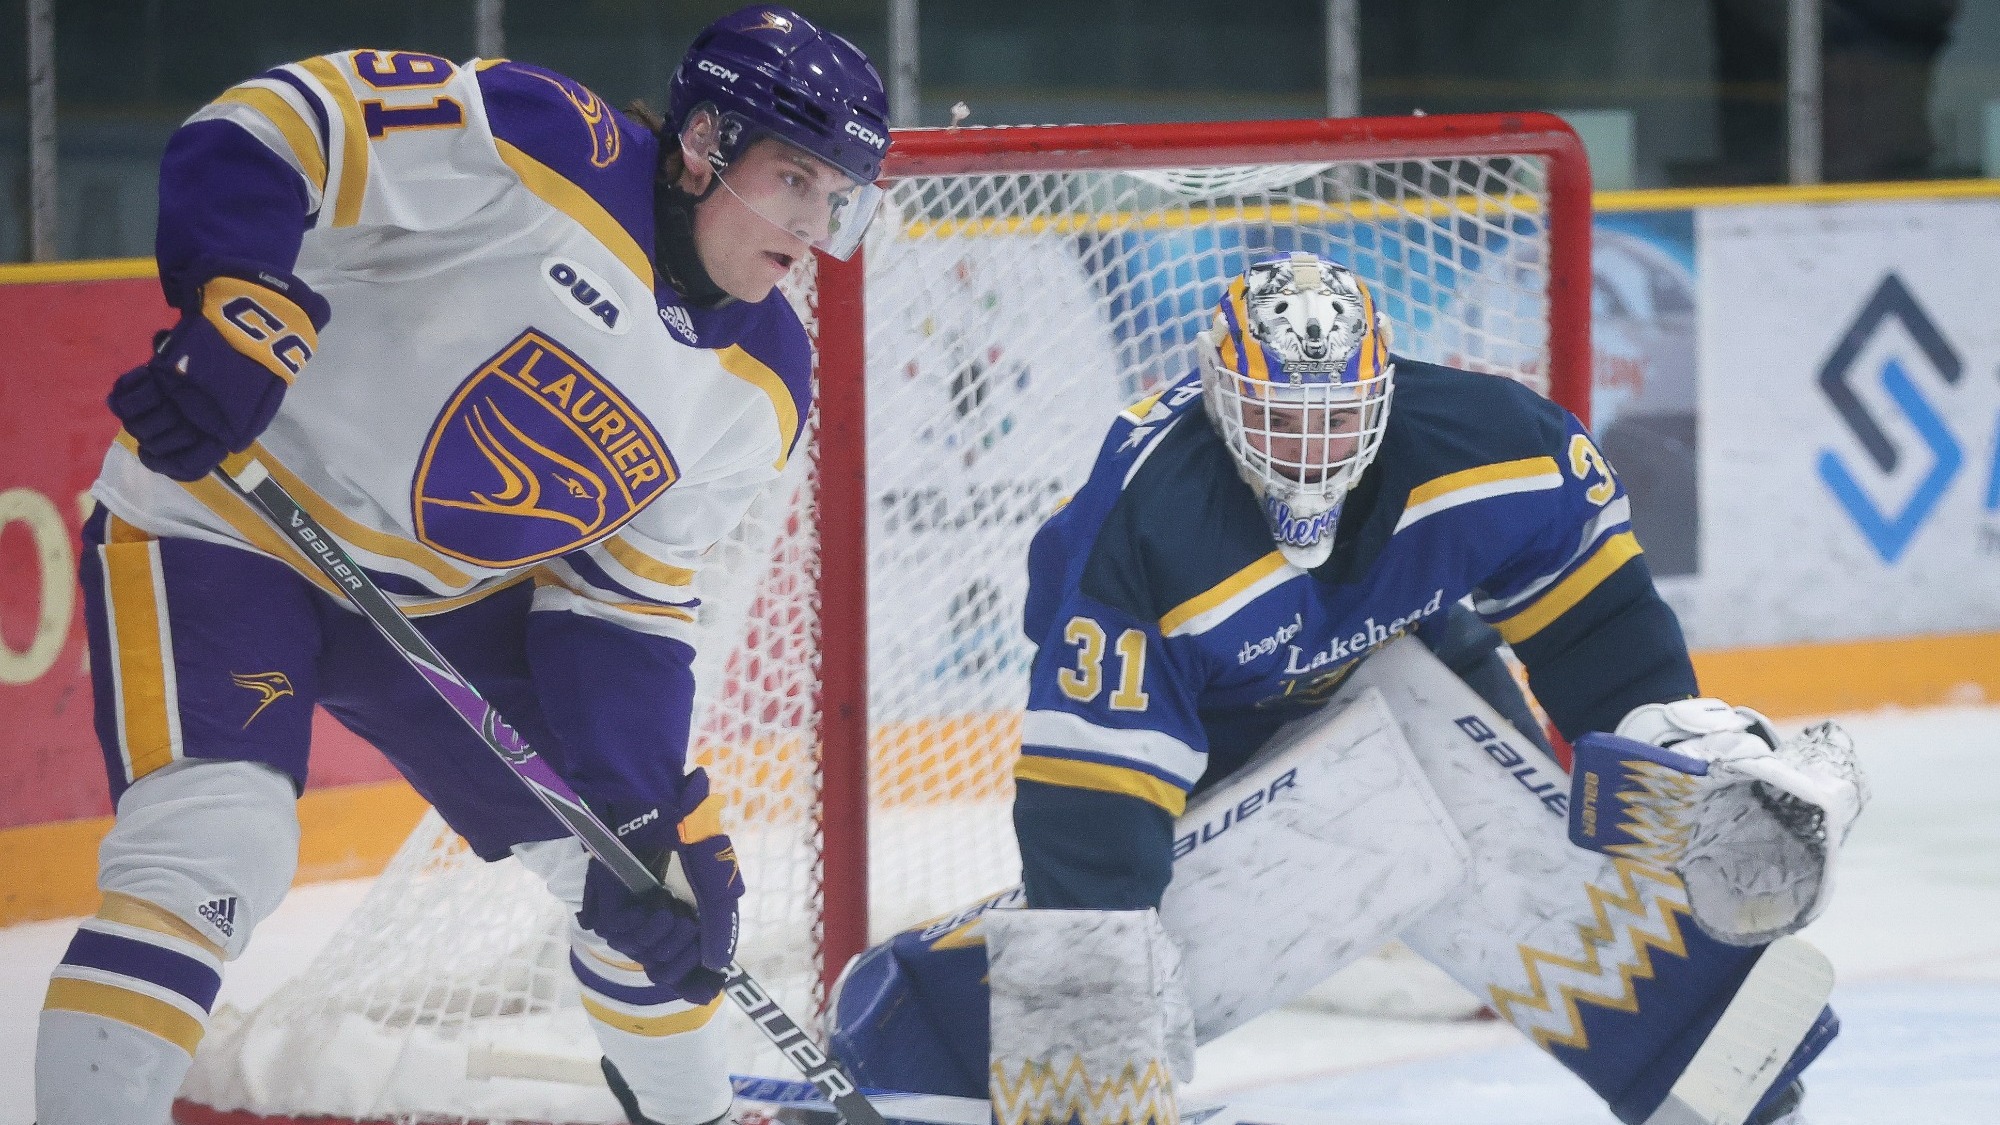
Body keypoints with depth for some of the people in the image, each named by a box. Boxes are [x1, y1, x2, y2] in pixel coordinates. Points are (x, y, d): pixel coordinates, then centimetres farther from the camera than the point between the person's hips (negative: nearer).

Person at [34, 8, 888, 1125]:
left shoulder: (760, 392, -2)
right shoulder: (545, 148, -23)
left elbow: (629, 594, 2)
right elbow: (259, 132, -26)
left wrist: (649, 807, -10)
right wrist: (239, 310, -40)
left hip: (448, 600, 7)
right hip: (222, 527, -7)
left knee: (670, 864, 8)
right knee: (214, 852, -27)